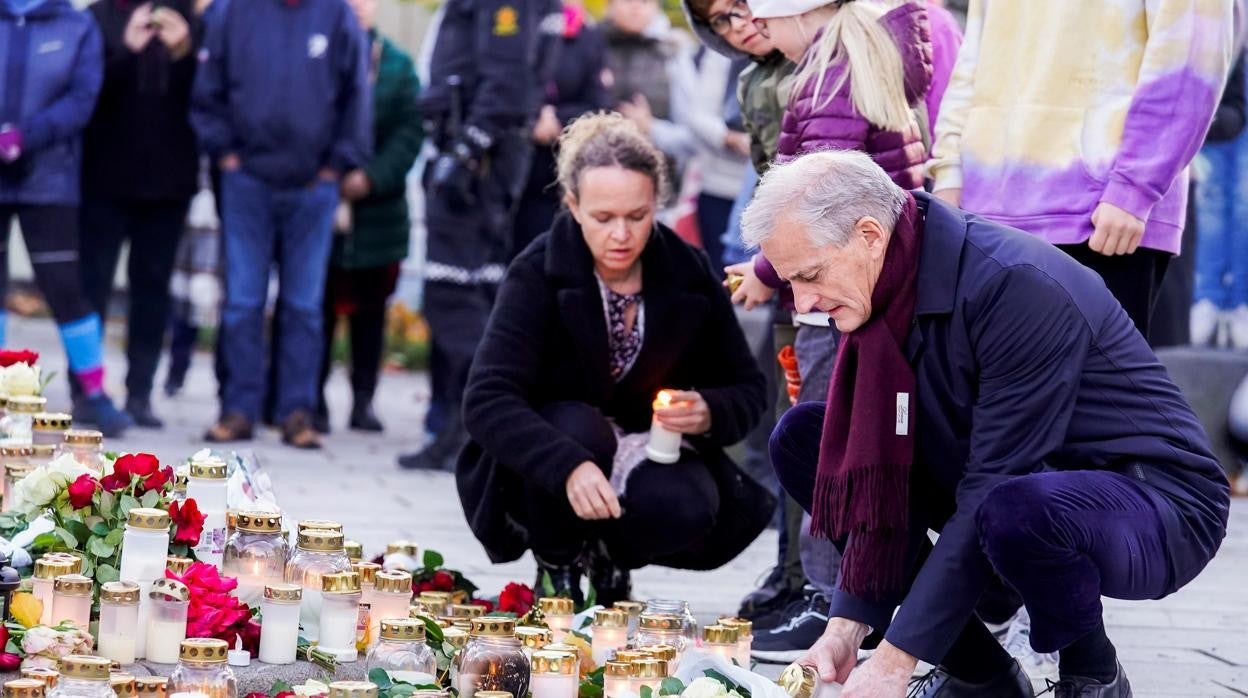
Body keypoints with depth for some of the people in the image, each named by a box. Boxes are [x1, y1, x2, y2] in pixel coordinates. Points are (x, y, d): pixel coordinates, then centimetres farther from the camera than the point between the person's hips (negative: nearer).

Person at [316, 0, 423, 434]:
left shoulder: (398, 65, 8)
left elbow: (410, 131, 1)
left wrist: (372, 177, -13)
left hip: (378, 211, 2)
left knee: (370, 312, 7)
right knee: (318, 306, -1)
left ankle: (363, 400, 14)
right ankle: (314, 400, 5)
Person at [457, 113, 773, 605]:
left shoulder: (688, 274, -8)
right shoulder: (539, 275, -18)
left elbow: (748, 389, 1)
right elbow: (486, 401, -28)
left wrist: (709, 412, -24)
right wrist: (568, 466, -45)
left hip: (643, 463, 2)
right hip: (539, 475, -2)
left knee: (690, 507, -31)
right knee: (579, 426, -35)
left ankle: (610, 556, 6)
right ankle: (555, 564, -5)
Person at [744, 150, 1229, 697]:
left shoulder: (1016, 288, -28)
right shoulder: (886, 292, -4)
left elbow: (992, 494, -29)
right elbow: (883, 475, 0)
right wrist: (847, 625, -9)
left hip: (1159, 504, -8)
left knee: (1013, 510, -42)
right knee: (802, 437, 1)